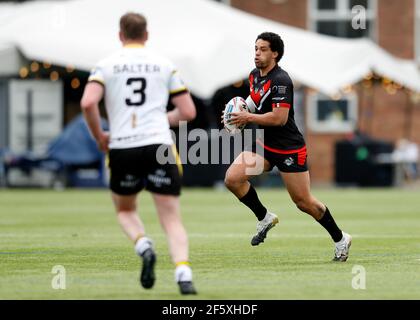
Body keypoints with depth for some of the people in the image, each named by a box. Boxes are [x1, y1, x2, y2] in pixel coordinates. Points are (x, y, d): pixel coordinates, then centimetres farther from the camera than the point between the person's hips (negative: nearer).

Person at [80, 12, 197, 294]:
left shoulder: (107, 65, 6)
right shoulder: (164, 65, 10)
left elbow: (88, 103, -10)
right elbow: (188, 112, 8)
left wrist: (99, 136, 6)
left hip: (122, 149, 0)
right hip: (159, 146, 0)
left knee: (125, 211, 24)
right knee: (172, 220, 1)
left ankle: (144, 246, -7)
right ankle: (183, 273, -23)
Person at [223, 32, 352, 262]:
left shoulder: (280, 80, -21)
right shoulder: (254, 75, 6)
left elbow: (279, 118, -28)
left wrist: (248, 117, -21)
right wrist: (244, 111, 6)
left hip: (289, 148, -8)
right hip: (264, 144, 8)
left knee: (304, 202, -1)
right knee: (233, 178, -12)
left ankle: (340, 239, 19)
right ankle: (265, 218, 8)